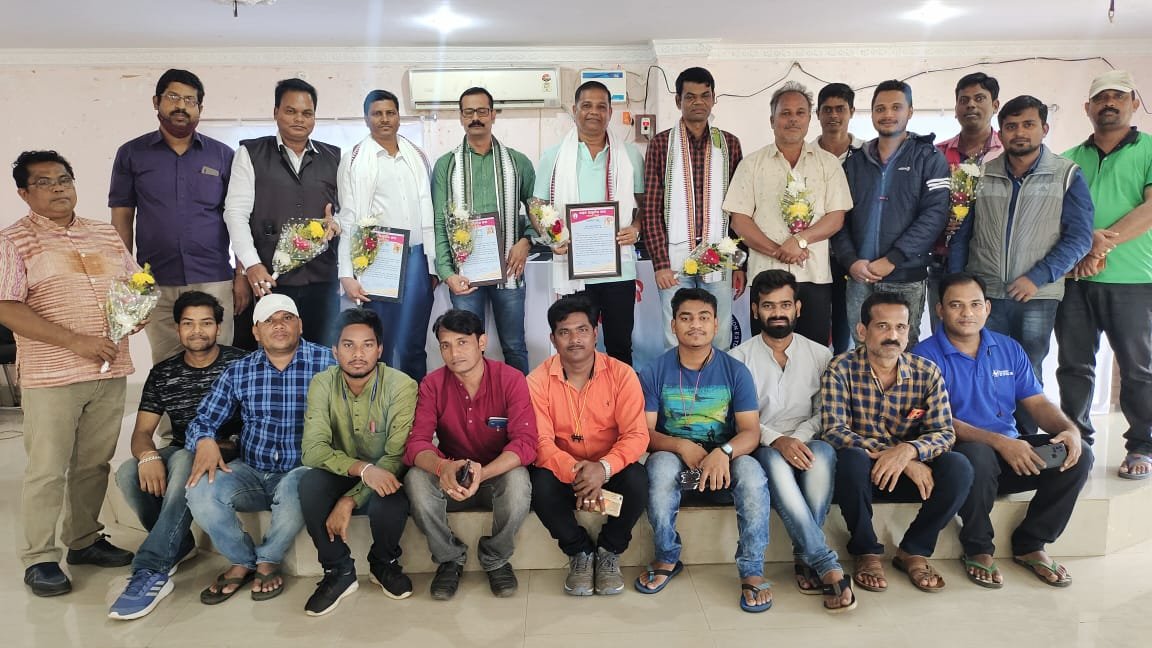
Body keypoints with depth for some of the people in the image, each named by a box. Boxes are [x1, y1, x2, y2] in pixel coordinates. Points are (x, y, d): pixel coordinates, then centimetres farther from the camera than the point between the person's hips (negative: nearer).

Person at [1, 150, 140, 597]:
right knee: (47, 471, 3)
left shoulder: (105, 234, 12)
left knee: (94, 464, 13)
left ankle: (85, 540, 27)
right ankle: (38, 559, 15)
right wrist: (77, 341, -18)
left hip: (110, 371, 5)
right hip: (52, 376, -4)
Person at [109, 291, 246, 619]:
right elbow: (142, 431, 3)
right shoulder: (163, 374, 7)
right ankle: (178, 545, -3)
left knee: (185, 463, -36)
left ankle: (151, 571, -33)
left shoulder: (239, 364, -5)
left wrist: (217, 444, -23)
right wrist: (148, 455, -21)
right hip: (179, 454, 5)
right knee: (128, 473, -25)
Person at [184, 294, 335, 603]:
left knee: (296, 489, -37)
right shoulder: (238, 371, 5)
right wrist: (205, 441, -16)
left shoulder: (325, 363, -6)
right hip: (251, 472, 4)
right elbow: (203, 420, 9)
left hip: (302, 471, -3)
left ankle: (267, 560, -3)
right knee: (201, 491, -24)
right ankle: (242, 560, 4)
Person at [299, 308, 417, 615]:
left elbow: (396, 456, -21)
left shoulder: (401, 386, -19)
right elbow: (312, 448, -20)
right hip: (341, 474, 2)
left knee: (390, 501, -35)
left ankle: (384, 564, 0)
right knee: (310, 483, -30)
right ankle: (338, 571, -8)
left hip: (384, 476, -2)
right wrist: (363, 469, -38)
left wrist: (350, 500, -31)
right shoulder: (322, 383, -11)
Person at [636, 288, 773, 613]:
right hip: (674, 460, 0)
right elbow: (645, 433, -6)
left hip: (723, 464, 1)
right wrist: (681, 446, -26)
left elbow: (751, 432, -8)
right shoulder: (655, 372, -1)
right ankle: (666, 559, -13)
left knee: (751, 472, -32)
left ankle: (752, 572, -18)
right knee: (662, 464, -34)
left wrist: (724, 452, -30)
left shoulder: (735, 371, 0)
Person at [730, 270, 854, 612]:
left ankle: (806, 558, -25)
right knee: (775, 462, -37)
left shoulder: (820, 356, 11)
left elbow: (825, 413, 3)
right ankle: (828, 567, -36)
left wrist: (799, 437, -17)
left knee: (824, 452, -34)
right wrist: (776, 440, -21)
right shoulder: (739, 357, 5)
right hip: (762, 449, -1)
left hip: (806, 445, 2)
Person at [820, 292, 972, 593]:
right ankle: (867, 552, -11)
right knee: (851, 458, -36)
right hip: (859, 472, -3)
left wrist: (908, 450, -32)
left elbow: (945, 432, -8)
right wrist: (898, 459, -29)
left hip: (911, 471, 3)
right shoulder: (841, 370, -12)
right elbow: (833, 431, -22)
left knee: (958, 466, -24)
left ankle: (914, 551, -2)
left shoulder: (927, 372, -2)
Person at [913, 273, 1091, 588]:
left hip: (1012, 450, 6)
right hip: (959, 452, -6)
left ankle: (1030, 544, 2)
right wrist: (998, 442, -26)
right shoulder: (926, 355, -7)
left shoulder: (1009, 349, 13)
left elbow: (1037, 403, 11)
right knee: (978, 455, -38)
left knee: (1078, 456, -15)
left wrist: (1069, 429, -11)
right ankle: (978, 550, -11)